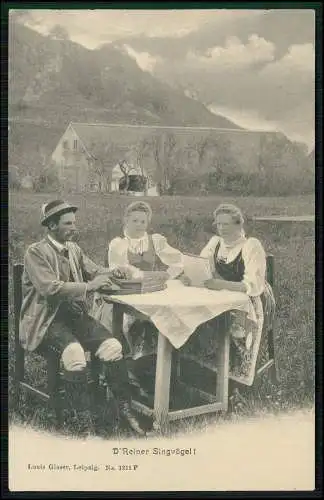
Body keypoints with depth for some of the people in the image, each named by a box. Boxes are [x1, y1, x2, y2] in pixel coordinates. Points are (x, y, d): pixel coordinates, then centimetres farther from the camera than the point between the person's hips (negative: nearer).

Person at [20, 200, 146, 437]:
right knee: (74, 351, -34)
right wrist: (89, 286, -24)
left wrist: (111, 273, -6)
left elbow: (95, 271, 17)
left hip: (75, 314, 6)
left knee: (113, 346, -17)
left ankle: (126, 410, -6)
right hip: (46, 320, -6)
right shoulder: (35, 252, -8)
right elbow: (50, 288, -21)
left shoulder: (74, 249, 13)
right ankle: (84, 422, -22)